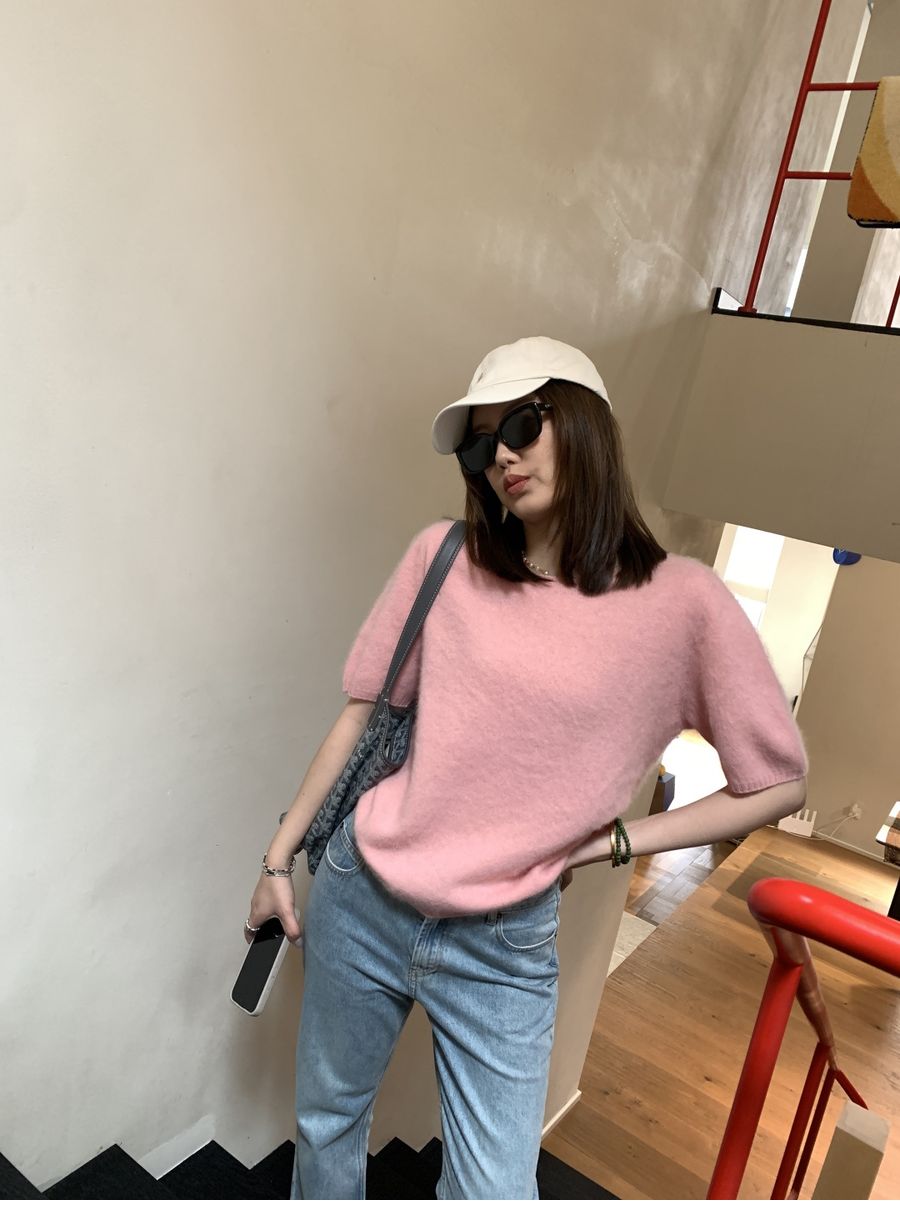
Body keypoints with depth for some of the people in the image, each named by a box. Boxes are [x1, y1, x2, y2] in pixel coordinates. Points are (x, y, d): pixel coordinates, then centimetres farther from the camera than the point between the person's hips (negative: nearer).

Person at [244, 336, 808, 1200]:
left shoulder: (680, 601, -11)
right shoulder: (445, 559, -5)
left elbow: (778, 782, -2)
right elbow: (364, 710, 3)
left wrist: (617, 838, -9)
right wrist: (280, 856, 8)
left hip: (503, 951, -2)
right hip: (360, 902, 2)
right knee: (326, 1124, 22)